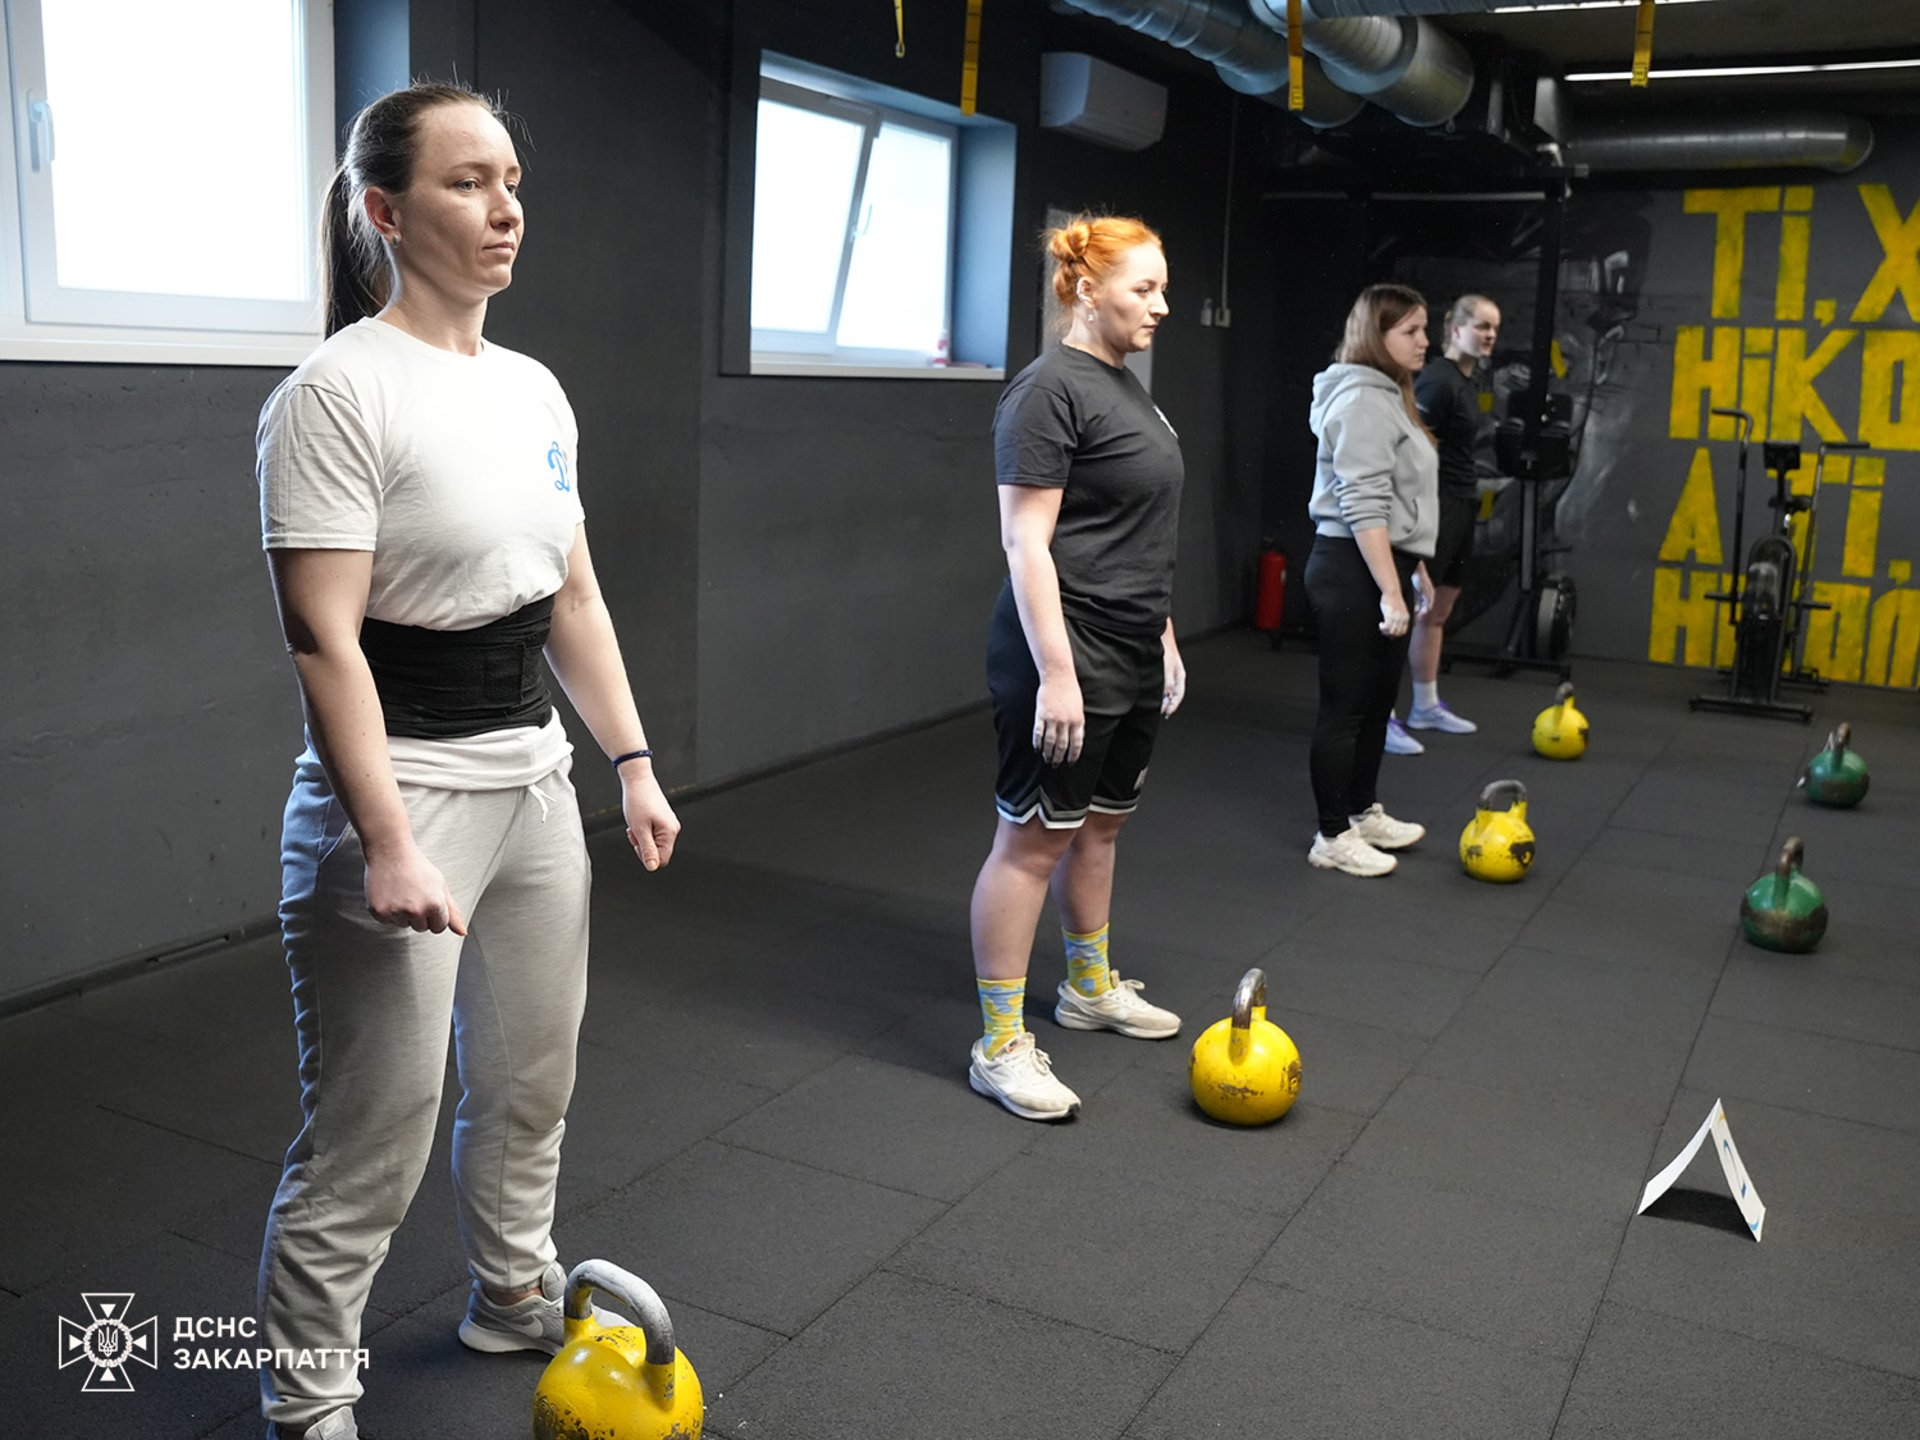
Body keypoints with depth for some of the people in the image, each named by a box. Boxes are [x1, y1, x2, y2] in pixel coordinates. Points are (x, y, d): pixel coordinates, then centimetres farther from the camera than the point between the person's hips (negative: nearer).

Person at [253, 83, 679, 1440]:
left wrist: (635, 761, 12)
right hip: (403, 794, -8)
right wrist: (388, 846, -23)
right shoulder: (341, 391, -14)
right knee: (373, 1137, 1)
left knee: (532, 1079, 20)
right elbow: (323, 639, -19)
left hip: (535, 779, 8)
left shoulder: (535, 389, 9)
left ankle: (516, 1292, 43)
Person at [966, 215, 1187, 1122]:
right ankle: (1000, 1047, 6)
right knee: (1033, 840, -3)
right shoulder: (1051, 389, -14)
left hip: (1132, 660, 9)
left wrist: (1165, 638, 21)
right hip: (1069, 660, -9)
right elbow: (1026, 543, -18)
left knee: (1100, 822, 19)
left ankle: (1090, 988, 36)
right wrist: (1056, 673, -22)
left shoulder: (1123, 386, 14)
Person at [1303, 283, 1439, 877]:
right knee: (1346, 704, -3)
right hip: (1353, 570, -10)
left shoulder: (1389, 395, 17)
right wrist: (1391, 591, -24)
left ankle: (1363, 812, 31)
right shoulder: (1362, 400, -16)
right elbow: (1363, 507, -22)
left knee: (1378, 700, 18)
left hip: (1382, 564, 10)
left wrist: (1414, 567, 25)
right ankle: (1333, 838, 5)